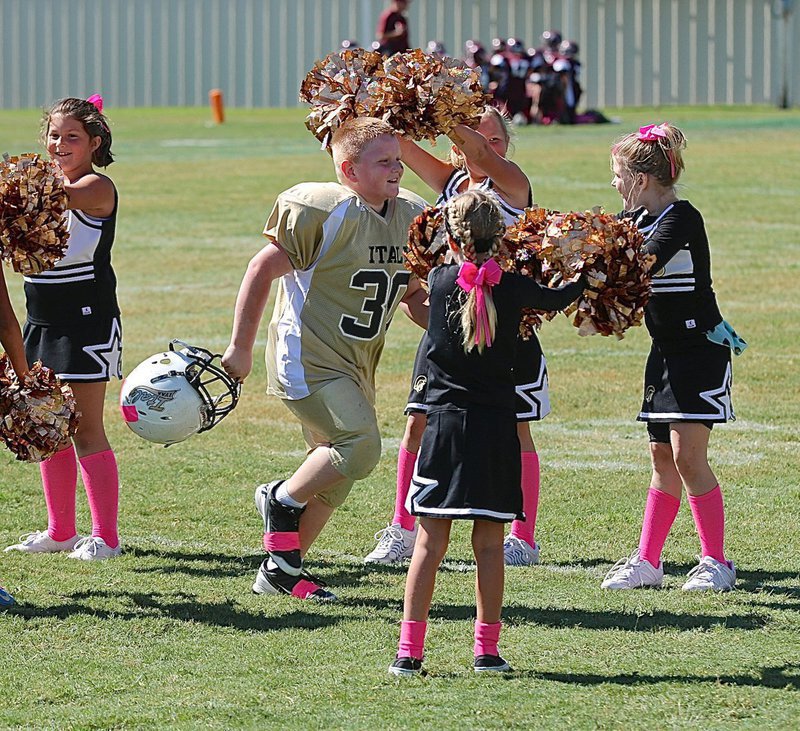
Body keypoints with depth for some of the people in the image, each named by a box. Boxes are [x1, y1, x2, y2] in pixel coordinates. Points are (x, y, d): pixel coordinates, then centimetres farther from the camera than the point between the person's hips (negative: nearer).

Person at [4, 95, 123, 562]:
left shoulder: (96, 188, -11)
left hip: (87, 320, -8)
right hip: (44, 320, 8)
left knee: (86, 431, -5)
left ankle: (105, 536, 1)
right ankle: (61, 531, 20)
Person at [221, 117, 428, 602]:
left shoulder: (411, 217, 5)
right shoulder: (323, 212, -17)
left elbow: (412, 295, 18)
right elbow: (263, 270, -12)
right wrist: (240, 349, -11)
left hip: (356, 369, 8)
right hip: (308, 361, -8)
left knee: (335, 479, 12)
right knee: (360, 446, -23)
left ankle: (281, 569, 26)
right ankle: (281, 500, 1)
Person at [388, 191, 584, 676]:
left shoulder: (440, 282, -2)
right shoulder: (514, 289, -3)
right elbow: (557, 299, 17)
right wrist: (587, 278, 36)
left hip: (445, 422, 0)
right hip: (496, 425, 0)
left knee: (431, 543, 1)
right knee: (489, 545, 6)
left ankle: (410, 651, -3)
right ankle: (487, 650, 8)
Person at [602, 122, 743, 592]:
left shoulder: (682, 219, -18)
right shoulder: (637, 218, 7)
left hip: (702, 350, -8)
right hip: (666, 353, 8)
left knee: (687, 454, -11)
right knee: (662, 458, 11)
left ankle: (716, 563, -3)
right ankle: (647, 562, 14)